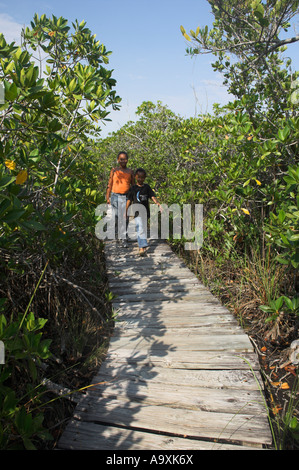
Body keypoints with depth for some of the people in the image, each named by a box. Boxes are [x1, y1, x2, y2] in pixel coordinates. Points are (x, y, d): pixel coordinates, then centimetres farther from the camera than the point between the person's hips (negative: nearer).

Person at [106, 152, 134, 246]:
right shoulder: (114, 170, 6)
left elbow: (133, 185, 14)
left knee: (124, 218, -5)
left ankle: (123, 238, 0)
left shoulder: (130, 172, 10)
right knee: (115, 216, 2)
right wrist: (107, 197, 0)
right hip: (115, 196, 0)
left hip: (126, 197, 1)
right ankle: (117, 231, 30)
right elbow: (109, 184, 6)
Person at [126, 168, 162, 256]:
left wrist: (157, 203, -20)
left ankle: (141, 246, 27)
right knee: (140, 229, -14)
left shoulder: (147, 187, 8)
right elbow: (129, 200, 7)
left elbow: (152, 196, -2)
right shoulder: (133, 188, 3)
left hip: (145, 211, 3)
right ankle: (142, 247, -20)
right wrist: (126, 211, 7)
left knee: (144, 229, 12)